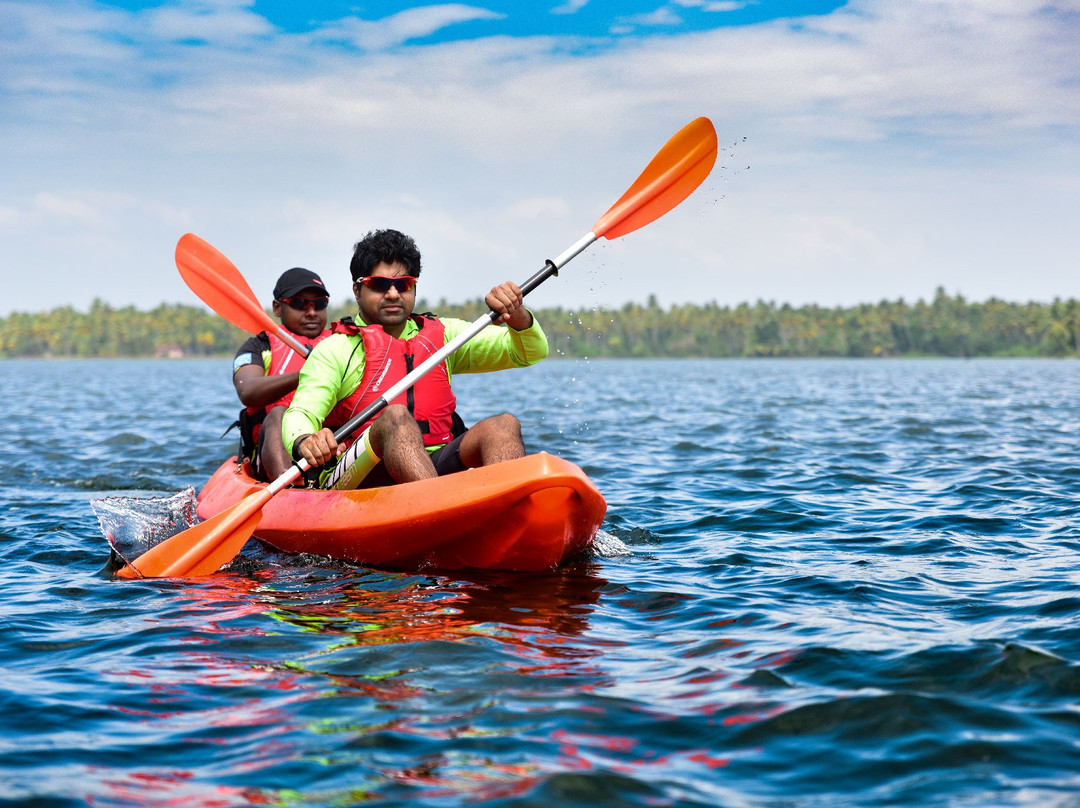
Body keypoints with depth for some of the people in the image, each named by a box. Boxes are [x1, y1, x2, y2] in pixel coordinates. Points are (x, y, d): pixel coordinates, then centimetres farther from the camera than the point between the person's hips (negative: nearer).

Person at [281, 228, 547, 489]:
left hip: (436, 469, 4)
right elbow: (300, 415, -4)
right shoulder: (335, 349, 11)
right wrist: (304, 442, -29)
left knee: (503, 425, -22)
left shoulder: (442, 334, 22)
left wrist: (516, 316, -7)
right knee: (395, 417, -33)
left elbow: (531, 352, 17)